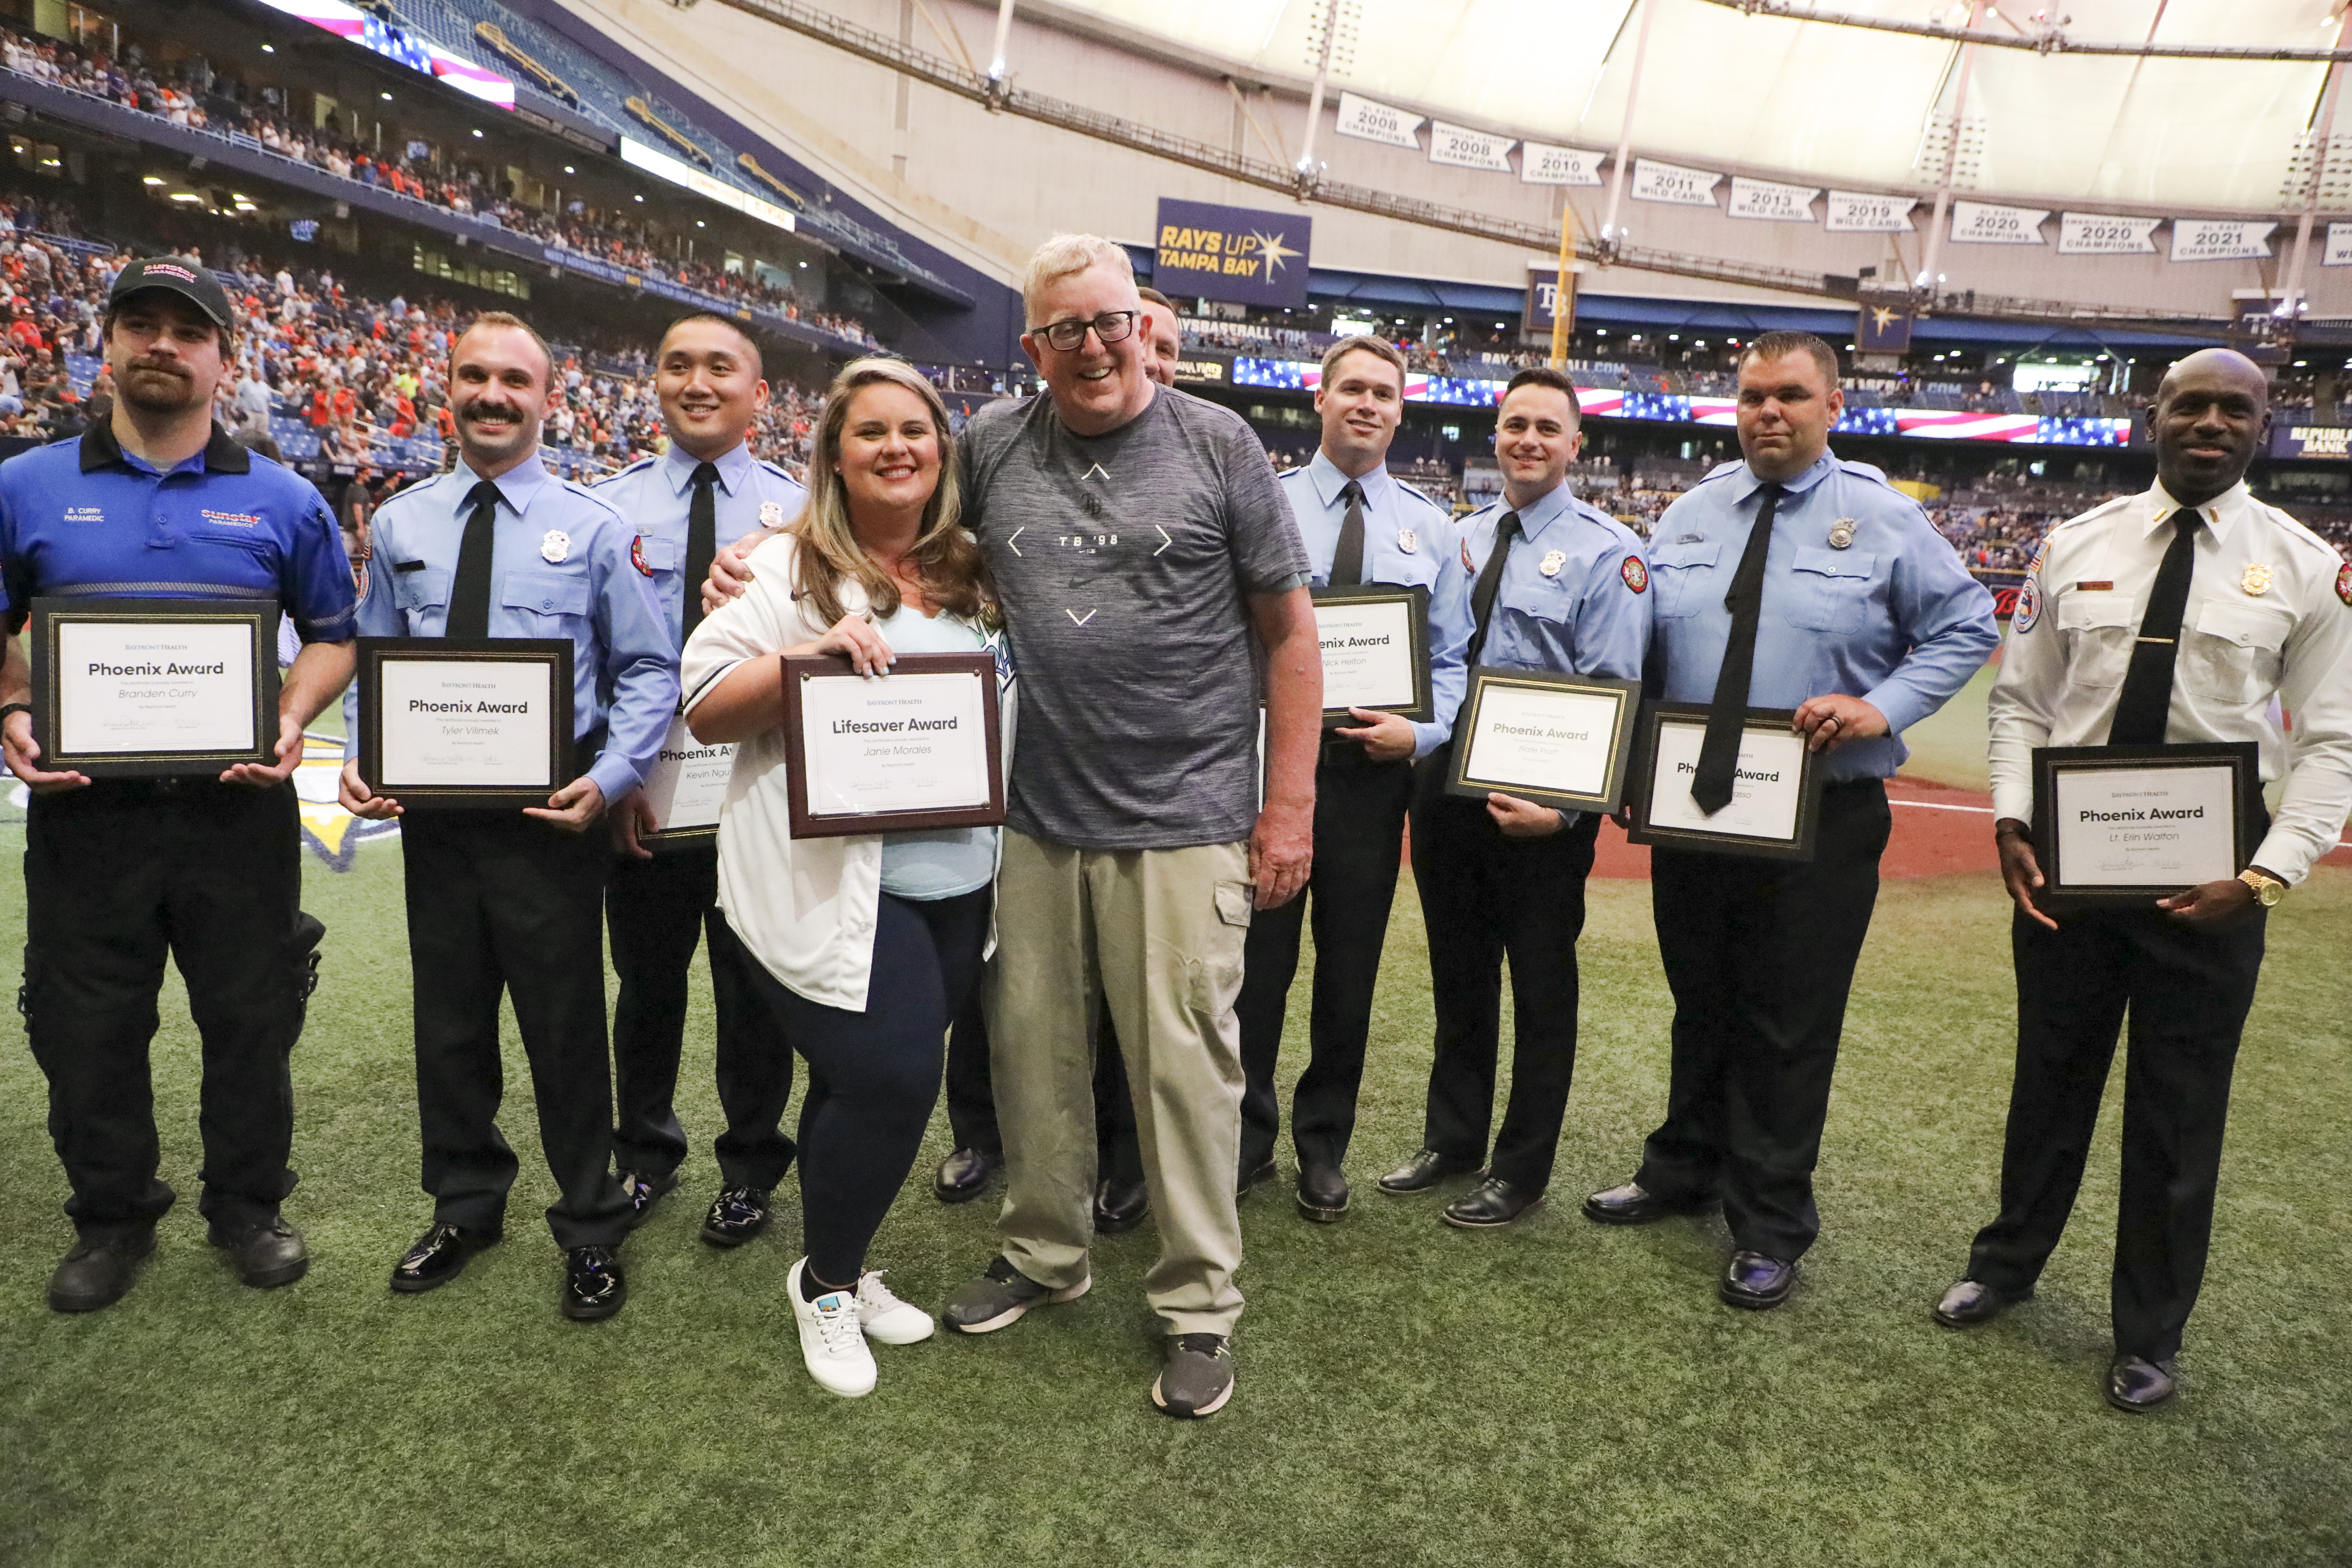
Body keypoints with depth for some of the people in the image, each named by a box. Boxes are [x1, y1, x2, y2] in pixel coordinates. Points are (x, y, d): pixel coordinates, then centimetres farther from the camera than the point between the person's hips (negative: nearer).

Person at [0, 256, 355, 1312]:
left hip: (238, 806, 0)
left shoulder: (283, 502, 4)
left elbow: (331, 634, 9)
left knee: (251, 1022, 10)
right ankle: (113, 1217, 32)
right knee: (87, 1030, 12)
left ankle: (247, 1205, 30)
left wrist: (293, 719, -8)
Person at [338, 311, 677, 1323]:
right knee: (448, 1022, 15)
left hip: (551, 814, -3)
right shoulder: (398, 525, 8)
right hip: (432, 813, 4)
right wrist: (359, 760, -5)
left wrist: (608, 778, -16)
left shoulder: (592, 527, -1)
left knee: (565, 1027, 4)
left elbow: (649, 671, -2)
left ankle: (591, 1231, 22)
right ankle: (464, 1207, 36)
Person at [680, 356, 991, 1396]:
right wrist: (804, 656, -21)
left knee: (867, 1083, 12)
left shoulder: (971, 578, 13)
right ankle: (825, 1285, 16)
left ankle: (843, 1269, 34)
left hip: (954, 879, 5)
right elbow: (705, 710, -7)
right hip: (830, 886, -5)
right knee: (890, 1080, -11)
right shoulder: (787, 569, -2)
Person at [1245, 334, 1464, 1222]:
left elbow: (1451, 658, 7)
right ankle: (1244, 1141, 25)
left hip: (1373, 771, 2)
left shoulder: (1429, 527, 9)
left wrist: (1421, 731, -11)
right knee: (1256, 961, 6)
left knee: (1350, 971, 11)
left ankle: (1324, 1148, 30)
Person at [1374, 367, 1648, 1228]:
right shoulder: (1462, 537, 10)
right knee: (1457, 973, 17)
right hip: (1448, 776, 5)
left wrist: (1565, 805, -20)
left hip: (1542, 797, -5)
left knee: (1541, 985, 9)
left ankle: (1522, 1170, 25)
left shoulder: (1607, 552, -8)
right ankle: (1452, 1137, 36)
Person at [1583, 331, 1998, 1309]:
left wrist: (1883, 708, -15)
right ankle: (1685, 1168, 37)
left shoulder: (1884, 520, -2)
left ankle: (1769, 1228, 21)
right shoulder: (1688, 516, 9)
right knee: (1700, 1005, 18)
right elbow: (1642, 656, 12)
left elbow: (1966, 629, 0)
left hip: (1822, 818, -3)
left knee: (1789, 1027, 5)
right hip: (1689, 809, 4)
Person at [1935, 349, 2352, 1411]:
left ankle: (2150, 1335, 30)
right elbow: (2020, 701, 5)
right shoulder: (2074, 548, 2)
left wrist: (2267, 875, -14)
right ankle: (2008, 1264, 39)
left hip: (2207, 874, -1)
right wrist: (2012, 821, -8)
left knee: (2179, 1112, 10)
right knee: (2049, 1078, 16)